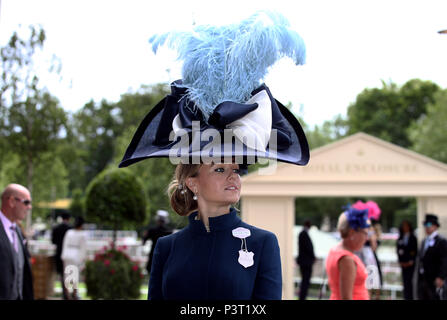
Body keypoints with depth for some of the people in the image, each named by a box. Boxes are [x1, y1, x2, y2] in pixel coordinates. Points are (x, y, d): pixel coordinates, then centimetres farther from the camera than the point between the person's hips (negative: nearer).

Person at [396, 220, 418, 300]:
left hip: (410, 262, -4)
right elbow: (398, 249, 9)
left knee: (408, 280, -11)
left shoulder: (413, 238, 1)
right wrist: (400, 261, -1)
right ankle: (406, 297, 7)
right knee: (405, 281, 3)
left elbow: (415, 251, -1)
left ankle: (409, 297, -9)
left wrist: (411, 261, -8)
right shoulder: (400, 238, 11)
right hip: (403, 262, 4)